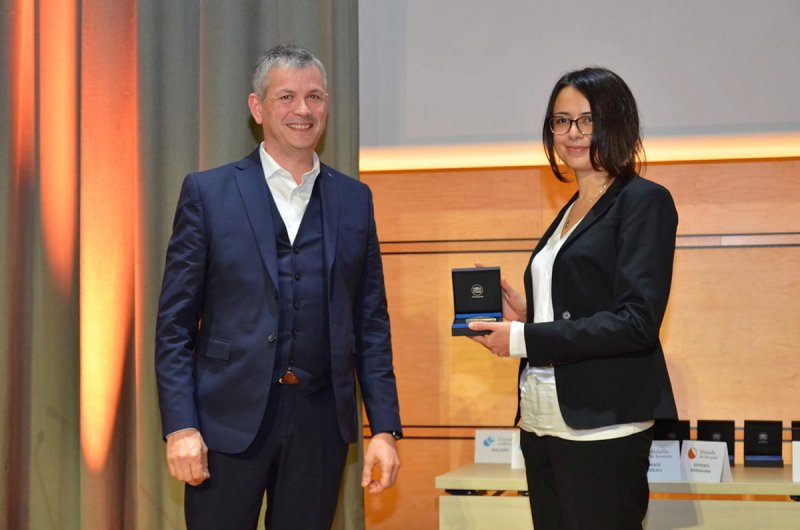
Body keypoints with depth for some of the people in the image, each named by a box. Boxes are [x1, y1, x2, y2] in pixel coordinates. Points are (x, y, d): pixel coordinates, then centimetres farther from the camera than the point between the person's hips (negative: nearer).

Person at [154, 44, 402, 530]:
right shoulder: (207, 193, 1)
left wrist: (386, 429, 3)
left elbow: (371, 324, 10)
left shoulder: (355, 199, 9)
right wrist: (180, 425, -10)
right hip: (229, 418, -2)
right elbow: (175, 322, -1)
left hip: (320, 421, 2)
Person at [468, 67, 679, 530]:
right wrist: (524, 316, 1)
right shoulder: (568, 214, 19)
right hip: (542, 422, 8)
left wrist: (525, 339, -15)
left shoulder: (644, 201, -5)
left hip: (602, 427, -7)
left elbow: (637, 322, -15)